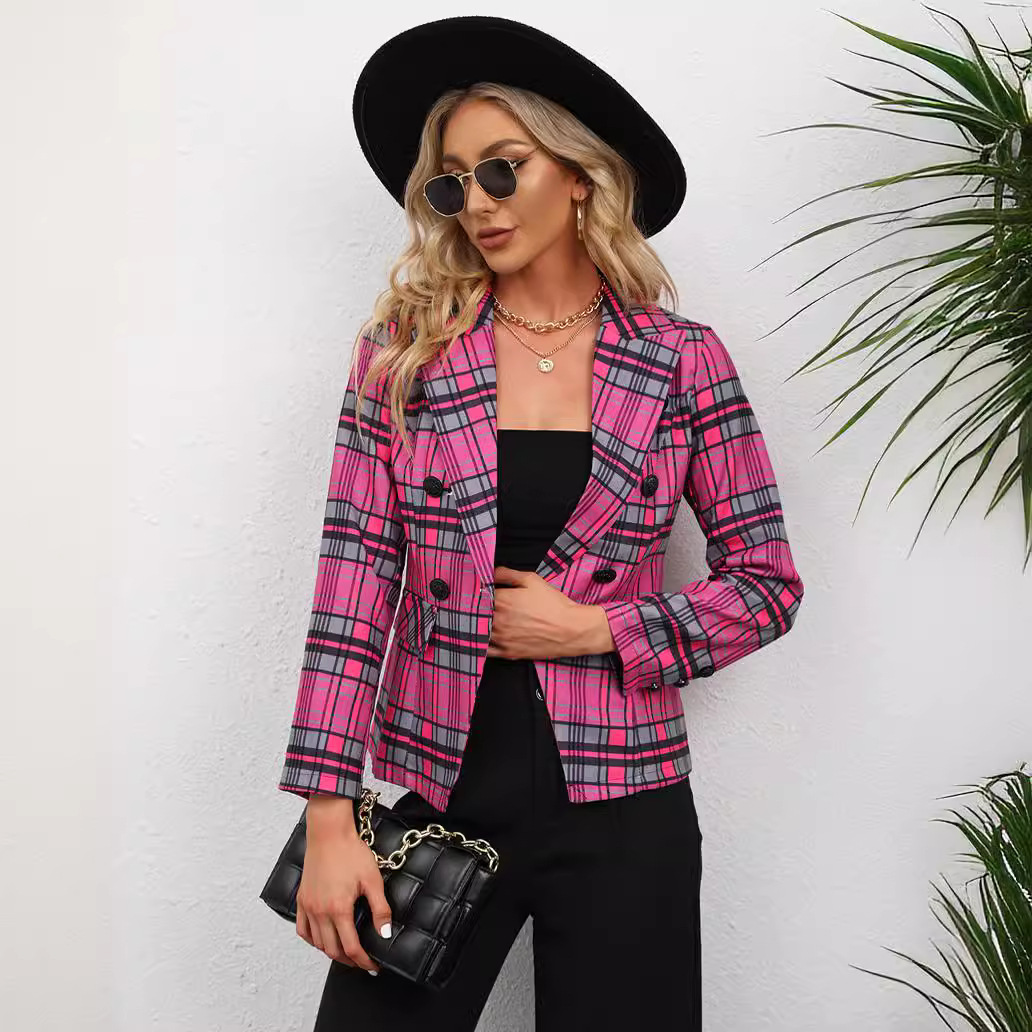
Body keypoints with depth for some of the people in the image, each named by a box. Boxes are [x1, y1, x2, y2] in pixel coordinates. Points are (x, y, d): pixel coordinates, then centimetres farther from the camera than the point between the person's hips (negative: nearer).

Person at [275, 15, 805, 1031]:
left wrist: (597, 627, -11)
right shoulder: (404, 349, 0)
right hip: (439, 787, 1)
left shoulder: (684, 362, -1)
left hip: (618, 804, 0)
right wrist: (331, 817, -10)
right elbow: (354, 583, -5)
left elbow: (767, 584, 3)